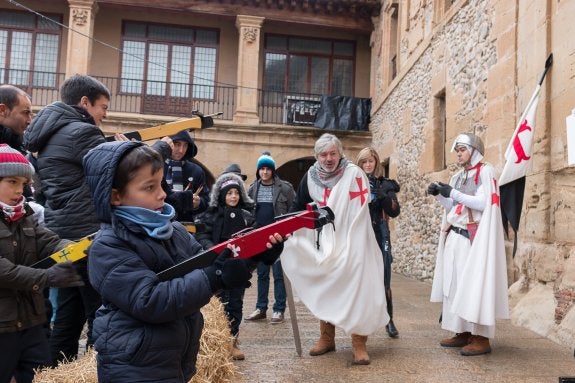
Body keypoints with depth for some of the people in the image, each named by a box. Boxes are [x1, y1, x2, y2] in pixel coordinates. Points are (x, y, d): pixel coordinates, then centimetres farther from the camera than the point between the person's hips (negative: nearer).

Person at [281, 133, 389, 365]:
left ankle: (359, 344, 7)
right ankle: (326, 338, 26)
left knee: (355, 290, -4)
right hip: (321, 245, 4)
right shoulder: (310, 176, 1)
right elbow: (298, 206, 11)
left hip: (351, 245, -4)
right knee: (323, 290, 11)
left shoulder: (354, 174, -13)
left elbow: (359, 213, -15)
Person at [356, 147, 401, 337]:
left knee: (383, 281, -2)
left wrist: (385, 196, -15)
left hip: (379, 237, 0)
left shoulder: (384, 184, 9)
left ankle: (389, 320, 12)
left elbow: (395, 212, 1)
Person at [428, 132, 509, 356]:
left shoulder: (485, 172, -3)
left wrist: (453, 193, -17)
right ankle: (463, 332, 12)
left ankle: (481, 338, -3)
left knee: (474, 284, -8)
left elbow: (484, 203, -15)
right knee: (455, 284, 5)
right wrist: (439, 195, 4)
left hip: (473, 238, -7)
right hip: (454, 236, 7)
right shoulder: (458, 176, 18)